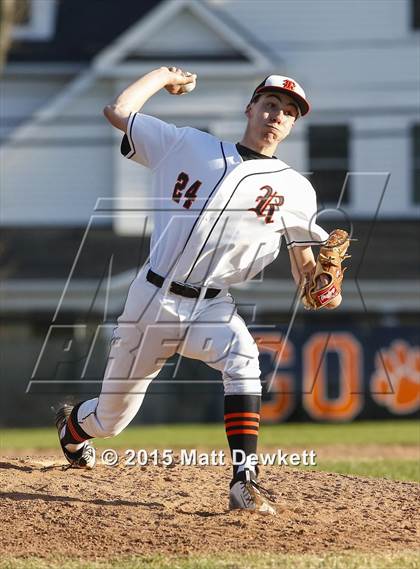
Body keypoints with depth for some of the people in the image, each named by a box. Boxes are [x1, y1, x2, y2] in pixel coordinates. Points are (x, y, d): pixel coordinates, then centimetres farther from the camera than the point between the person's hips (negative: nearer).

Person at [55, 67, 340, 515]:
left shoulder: (295, 190, 3)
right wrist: (164, 76, 17)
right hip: (152, 297, 1)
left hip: (212, 306, -1)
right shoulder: (189, 146, 3)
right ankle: (71, 424, 51)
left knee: (242, 358, -37)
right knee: (110, 419, 12)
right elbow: (118, 111, 5)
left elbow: (304, 267, 5)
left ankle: (245, 483, -41)